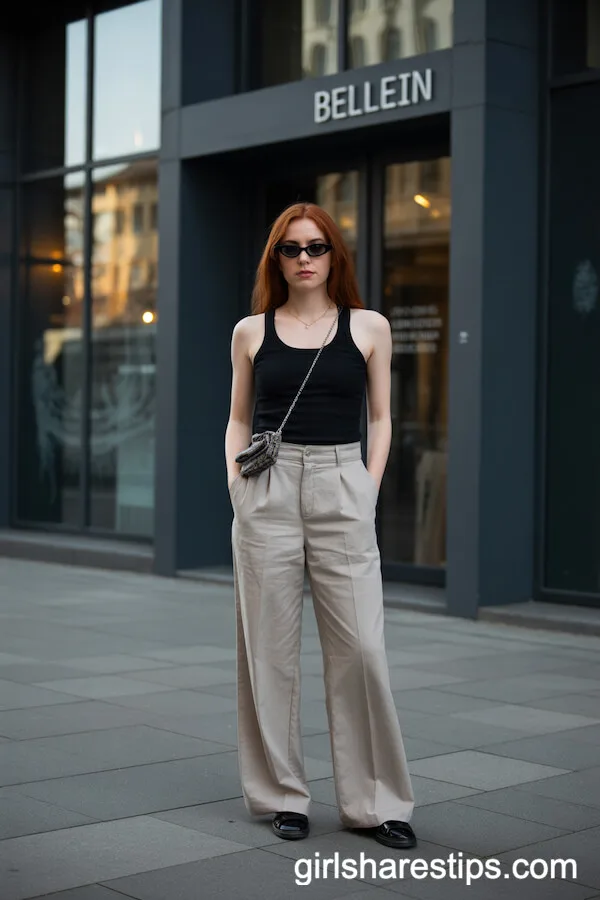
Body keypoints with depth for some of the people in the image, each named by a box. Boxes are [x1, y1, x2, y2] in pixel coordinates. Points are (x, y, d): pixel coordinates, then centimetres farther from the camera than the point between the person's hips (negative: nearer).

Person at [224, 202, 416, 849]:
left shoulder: (369, 328, 7)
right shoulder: (251, 332, 9)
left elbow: (380, 419, 10)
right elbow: (238, 419, 14)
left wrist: (370, 490, -1)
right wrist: (235, 482, 0)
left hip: (342, 488, -1)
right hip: (267, 494, 1)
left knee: (360, 646, -3)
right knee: (270, 647, 4)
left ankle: (376, 801, 9)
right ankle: (282, 795, 16)